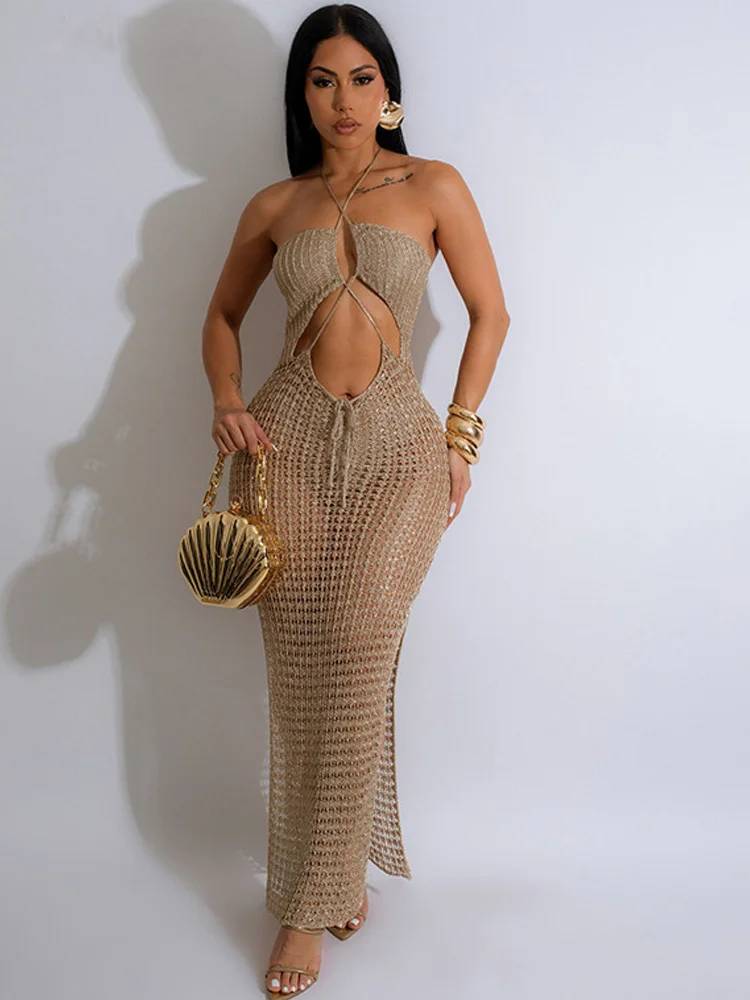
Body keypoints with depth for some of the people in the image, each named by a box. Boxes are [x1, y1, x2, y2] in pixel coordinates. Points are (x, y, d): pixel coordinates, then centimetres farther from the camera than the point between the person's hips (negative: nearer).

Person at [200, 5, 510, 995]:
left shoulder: (434, 187, 5)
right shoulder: (274, 206, 10)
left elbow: (490, 312, 7)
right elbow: (223, 315, 20)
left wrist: (460, 434, 1)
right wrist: (227, 400, 2)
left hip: (397, 446, -2)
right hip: (289, 441, 2)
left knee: (354, 663, -8)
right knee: (301, 672, 1)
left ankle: (312, 901, 7)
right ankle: (334, 873, 21)